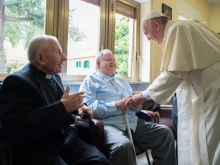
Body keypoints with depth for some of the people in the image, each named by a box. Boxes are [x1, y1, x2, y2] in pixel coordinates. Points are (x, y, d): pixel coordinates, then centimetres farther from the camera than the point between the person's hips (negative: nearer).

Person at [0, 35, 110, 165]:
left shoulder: (55, 76, 12)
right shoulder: (17, 81, -12)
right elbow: (15, 129, -23)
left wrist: (77, 107, 4)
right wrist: (63, 107, -25)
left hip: (67, 140, 7)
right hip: (38, 152, -6)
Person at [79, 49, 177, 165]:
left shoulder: (121, 81, 26)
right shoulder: (90, 81, 4)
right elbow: (89, 108, -11)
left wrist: (137, 105, -3)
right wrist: (118, 105, -15)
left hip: (133, 123, 7)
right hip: (109, 124, -6)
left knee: (165, 133, -7)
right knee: (124, 145, -36)